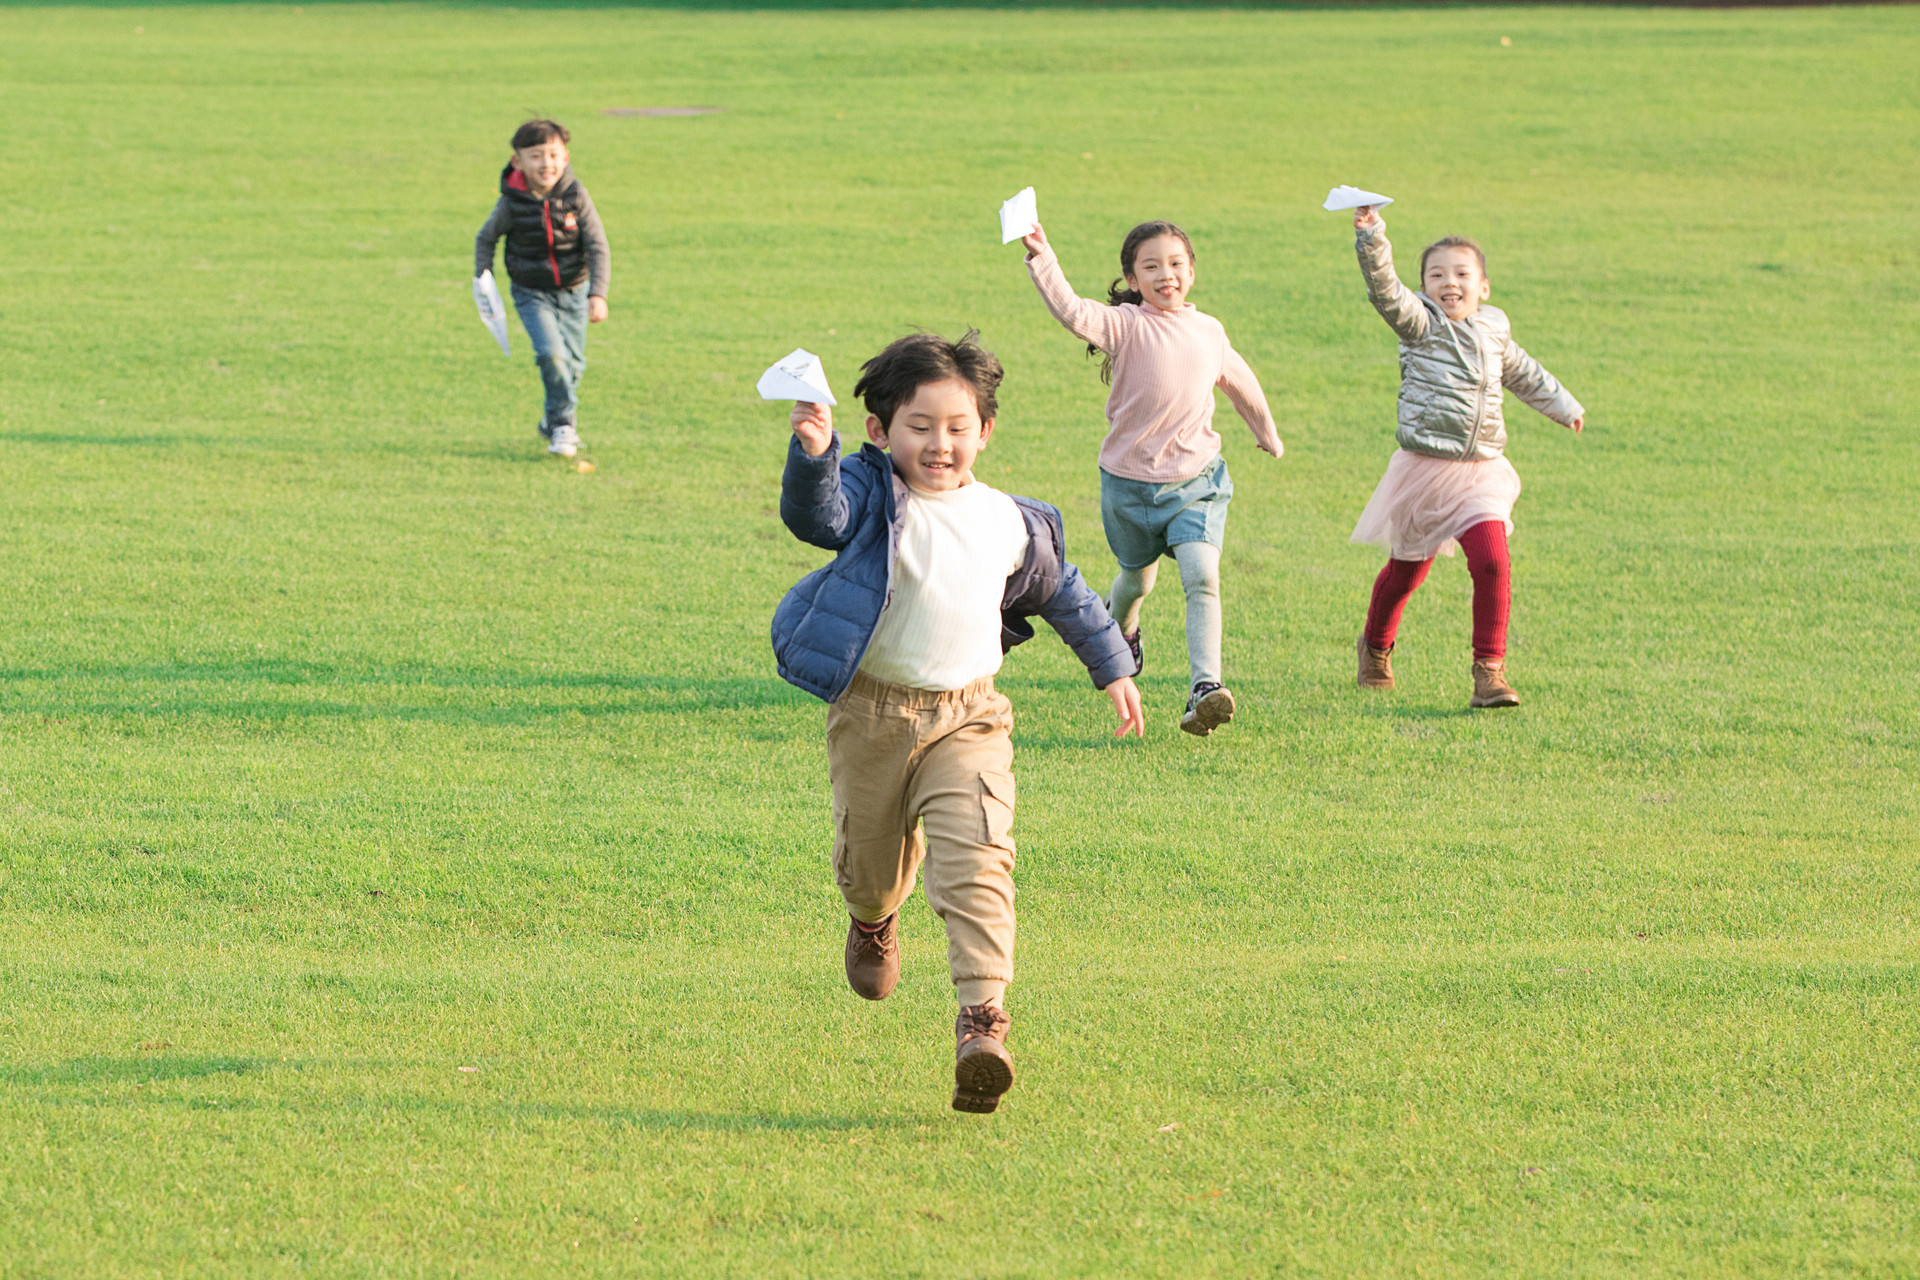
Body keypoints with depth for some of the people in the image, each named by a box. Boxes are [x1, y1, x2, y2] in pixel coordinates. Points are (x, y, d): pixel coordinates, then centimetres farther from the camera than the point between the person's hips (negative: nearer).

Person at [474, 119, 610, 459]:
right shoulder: (511, 204, -15)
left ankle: (554, 422, 32)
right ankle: (564, 423, -4)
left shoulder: (576, 197, -14)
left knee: (572, 363, 8)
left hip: (573, 291, 2)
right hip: (532, 294, -2)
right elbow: (485, 239, 4)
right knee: (551, 352, -20)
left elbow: (598, 248, -11)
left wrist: (598, 295, -20)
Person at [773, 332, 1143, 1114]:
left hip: (967, 718, 1)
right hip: (872, 713, -1)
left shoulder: (1008, 523, 2)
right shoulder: (871, 499, -9)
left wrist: (1112, 668, 28)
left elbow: (1063, 593, 20)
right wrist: (812, 457, -53)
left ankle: (983, 1016, -24)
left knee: (975, 863, -17)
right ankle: (874, 923, 54)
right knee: (870, 858, 17)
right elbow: (815, 516, -32)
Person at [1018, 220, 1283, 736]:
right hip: (1131, 480, -1)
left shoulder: (1209, 331, 1)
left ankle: (1205, 687, -26)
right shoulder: (1125, 326, -12)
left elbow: (1240, 383, 21)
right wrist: (1042, 260, -49)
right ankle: (1120, 627, 56)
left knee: (1202, 575, -19)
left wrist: (1267, 433, 36)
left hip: (1195, 479, 1)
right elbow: (1073, 312, -33)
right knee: (1137, 577, 19)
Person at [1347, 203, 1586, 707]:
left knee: (1492, 563, -16)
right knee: (1407, 569, 12)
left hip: (1481, 472, 3)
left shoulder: (1493, 330, 8)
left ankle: (1489, 670, -9)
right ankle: (1375, 646, 39)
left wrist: (1562, 405, 41)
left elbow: (1521, 372, 28)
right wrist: (1371, 236, -40)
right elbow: (1386, 290, -25)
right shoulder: (1420, 324, -6)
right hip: (1424, 469, -3)